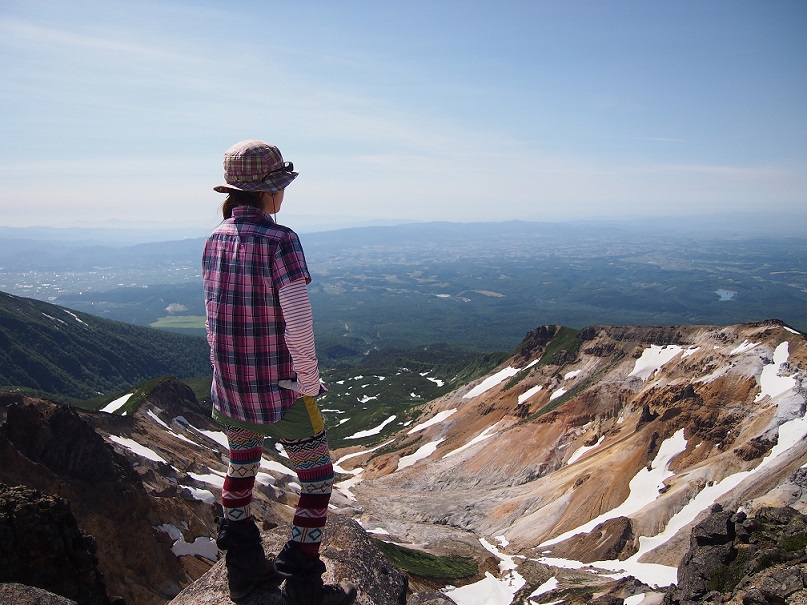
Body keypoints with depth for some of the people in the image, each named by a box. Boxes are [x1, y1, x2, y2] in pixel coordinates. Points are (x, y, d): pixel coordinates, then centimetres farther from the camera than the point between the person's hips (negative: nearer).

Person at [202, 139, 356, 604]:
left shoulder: (215, 240, 0)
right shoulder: (279, 241, -20)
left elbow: (217, 316, 7)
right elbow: (299, 326, -25)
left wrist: (231, 373, 16)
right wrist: (309, 384, -11)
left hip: (229, 388, 7)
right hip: (280, 391, -6)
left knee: (241, 470, 26)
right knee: (318, 478, 13)